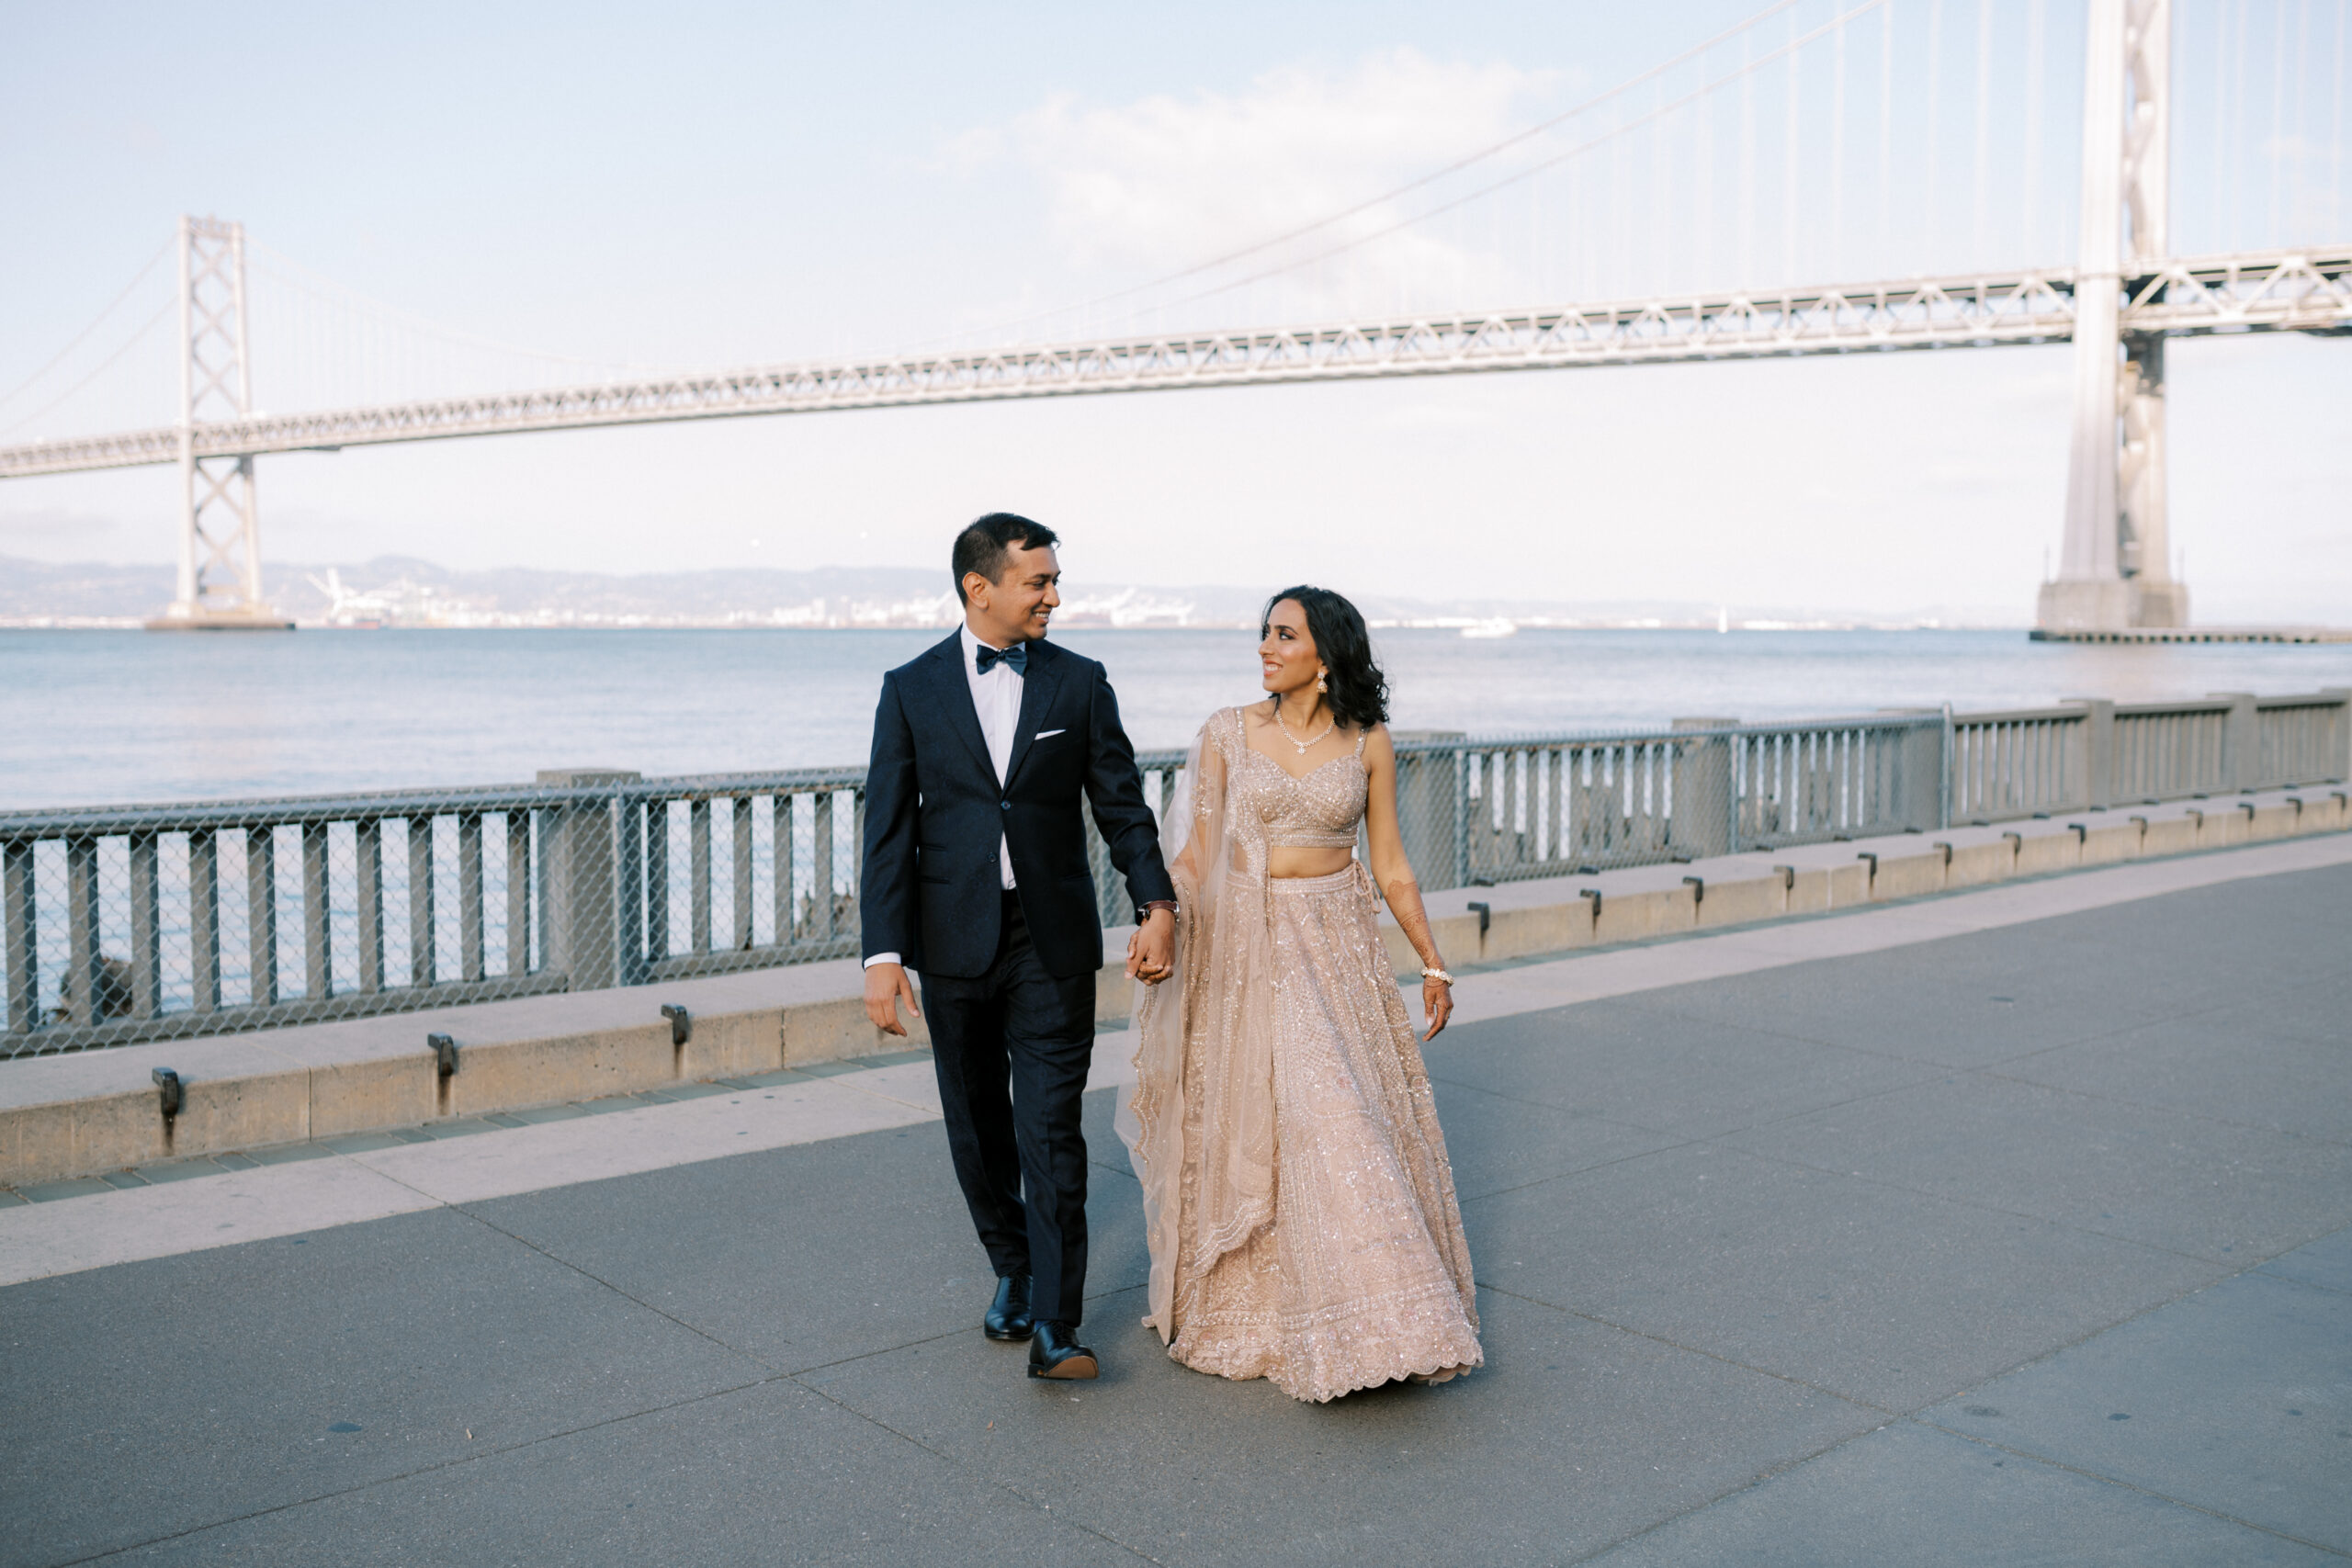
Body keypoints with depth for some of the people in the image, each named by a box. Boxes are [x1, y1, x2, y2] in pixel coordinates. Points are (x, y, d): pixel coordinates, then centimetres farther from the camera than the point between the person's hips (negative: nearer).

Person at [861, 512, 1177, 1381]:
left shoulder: (1080, 683, 2)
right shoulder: (912, 690, 1)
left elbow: (1122, 805, 2)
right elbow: (888, 830, -2)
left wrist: (1157, 904, -13)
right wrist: (883, 953, -10)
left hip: (1054, 943, -1)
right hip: (955, 942, 1)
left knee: (1051, 1132, -6)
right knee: (979, 1128, 13)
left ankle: (1054, 1326, -2)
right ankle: (1012, 1272, 34)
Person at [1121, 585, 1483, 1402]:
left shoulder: (1367, 742, 1)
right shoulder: (1228, 732, -1)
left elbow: (1390, 863, 6)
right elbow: (1194, 852, 0)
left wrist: (1432, 961, 7)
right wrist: (1164, 940, -11)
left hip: (1338, 945, 1)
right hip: (1247, 945, -1)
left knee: (1354, 1120, 2)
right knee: (1253, 1130, -2)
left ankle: (1372, 1315, 17)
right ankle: (1251, 1308, 14)